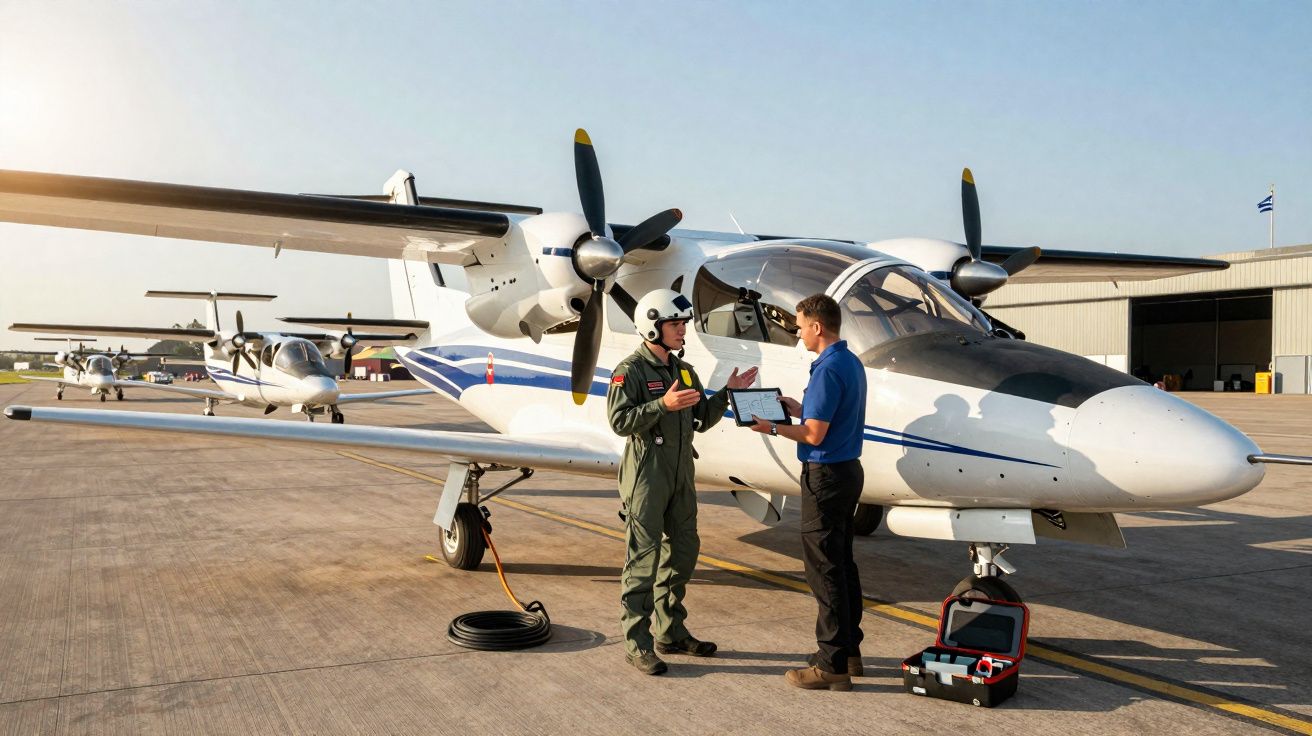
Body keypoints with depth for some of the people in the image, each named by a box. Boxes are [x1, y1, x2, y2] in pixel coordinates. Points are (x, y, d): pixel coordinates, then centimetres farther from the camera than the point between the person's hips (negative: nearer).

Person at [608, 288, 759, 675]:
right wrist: (663, 404, -29)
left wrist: (727, 393, 3)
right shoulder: (630, 371, -9)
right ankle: (637, 643, 2)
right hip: (646, 476, -8)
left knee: (683, 552, 14)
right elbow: (620, 420, -19)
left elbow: (701, 420, 15)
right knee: (643, 559, -5)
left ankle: (671, 632, 27)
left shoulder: (685, 371, 14)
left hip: (681, 476, 8)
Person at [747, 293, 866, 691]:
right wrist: (800, 409, 16)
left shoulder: (827, 370, -20)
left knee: (825, 570, -4)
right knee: (843, 564, 16)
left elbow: (814, 434, -21)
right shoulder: (852, 363, 11)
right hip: (849, 469, 10)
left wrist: (773, 427, -8)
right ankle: (849, 650, 26)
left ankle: (832, 665, 3)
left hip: (826, 475, -10)